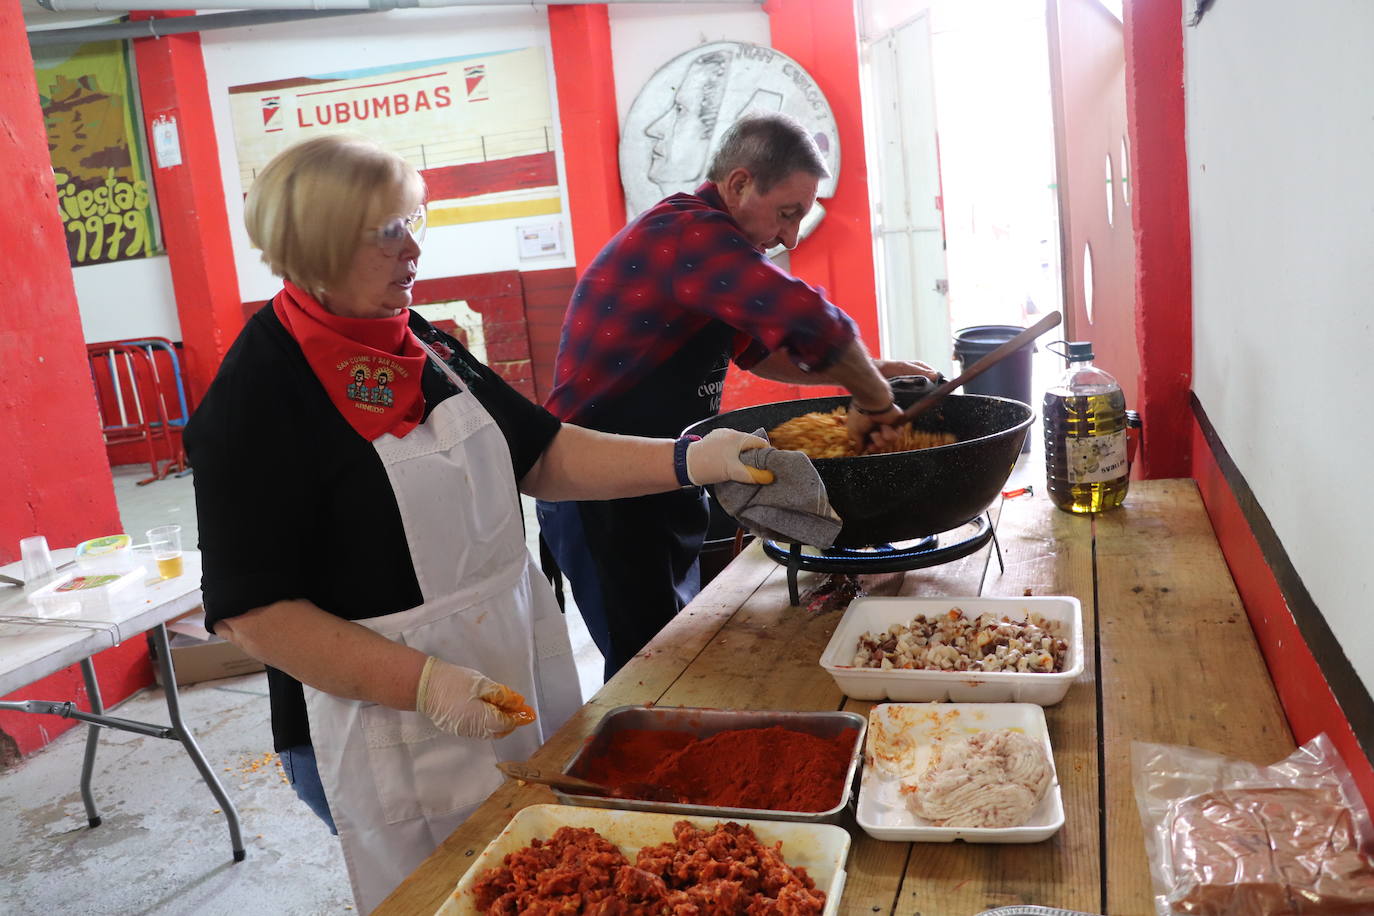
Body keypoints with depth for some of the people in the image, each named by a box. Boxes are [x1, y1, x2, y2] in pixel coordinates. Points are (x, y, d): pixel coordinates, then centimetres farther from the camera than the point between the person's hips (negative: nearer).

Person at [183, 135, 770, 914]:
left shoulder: (421, 342, 5)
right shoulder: (257, 397, -17)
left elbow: (540, 455, 6)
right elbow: (251, 611, -18)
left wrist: (690, 461, -5)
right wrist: (423, 683, -26)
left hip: (521, 684, 7)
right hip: (387, 724, -7)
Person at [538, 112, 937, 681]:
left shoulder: (700, 242, 11)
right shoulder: (687, 233, -22)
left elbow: (757, 348, 20)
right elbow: (810, 321, -32)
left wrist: (866, 375, 10)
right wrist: (873, 398, -15)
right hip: (599, 499, -10)